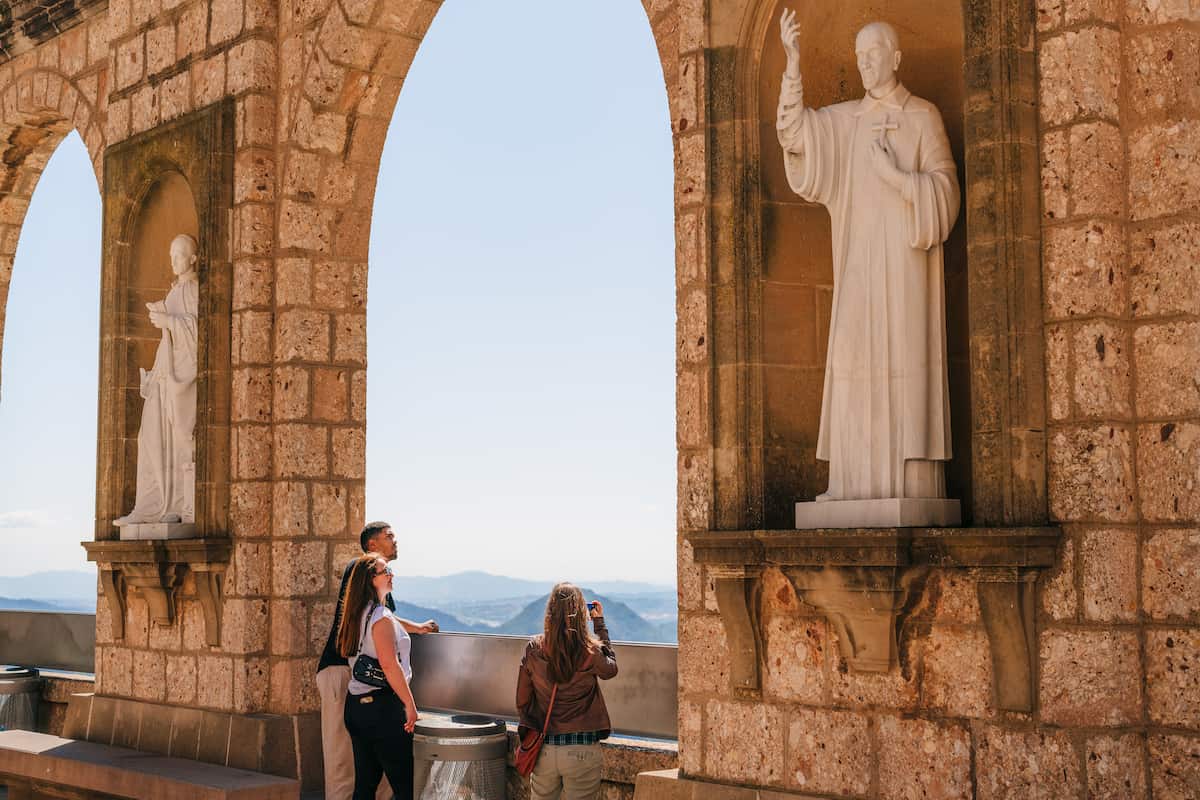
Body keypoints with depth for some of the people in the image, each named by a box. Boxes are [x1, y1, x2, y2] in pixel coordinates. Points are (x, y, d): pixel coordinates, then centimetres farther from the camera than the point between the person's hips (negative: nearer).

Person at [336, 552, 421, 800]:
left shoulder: (357, 615, 13)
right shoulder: (381, 617, -13)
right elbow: (389, 665, -19)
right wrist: (410, 705, -16)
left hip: (355, 703, 9)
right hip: (382, 704, -9)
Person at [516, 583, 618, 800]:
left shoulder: (534, 648, -4)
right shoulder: (590, 651, -11)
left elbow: (522, 702, 4)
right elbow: (610, 669, 13)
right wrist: (600, 623, 16)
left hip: (544, 749, 3)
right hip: (582, 750, -2)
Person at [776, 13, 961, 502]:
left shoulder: (923, 117, 3)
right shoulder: (844, 119, 15)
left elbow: (945, 186, -2)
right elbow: (793, 130, 0)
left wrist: (895, 173, -17)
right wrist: (793, 61, -8)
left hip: (905, 263, -4)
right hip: (858, 266, 4)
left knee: (906, 363, -8)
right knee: (857, 365, -2)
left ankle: (913, 485, -9)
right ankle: (861, 483, 0)